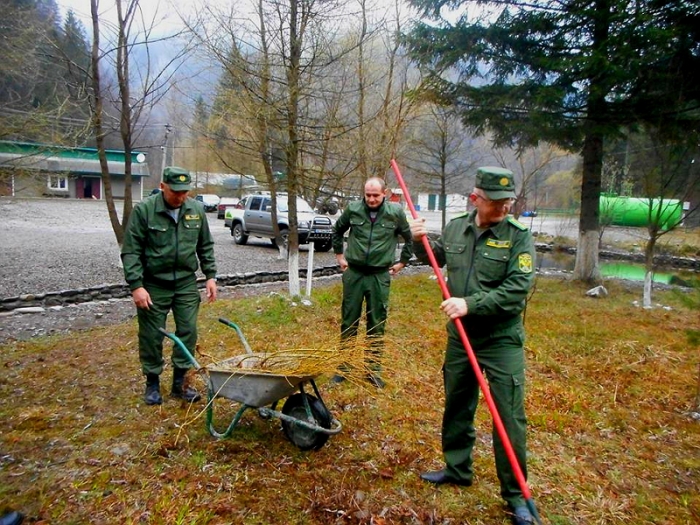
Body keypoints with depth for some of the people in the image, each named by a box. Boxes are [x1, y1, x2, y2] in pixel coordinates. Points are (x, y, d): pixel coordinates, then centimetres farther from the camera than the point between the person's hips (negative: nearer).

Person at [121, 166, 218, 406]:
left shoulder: (196, 210, 0)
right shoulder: (144, 210, -12)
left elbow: (205, 246, 9)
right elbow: (130, 252, -12)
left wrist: (210, 275, 4)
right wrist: (136, 285, -17)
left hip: (186, 283, 4)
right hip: (153, 285, -3)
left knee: (188, 332, 6)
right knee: (152, 336, 7)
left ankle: (179, 382, 22)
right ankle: (152, 383, 25)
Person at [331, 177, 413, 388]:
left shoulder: (396, 212, -5)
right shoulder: (353, 209, -2)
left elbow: (410, 237, 10)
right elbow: (337, 230, 17)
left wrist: (403, 261, 10)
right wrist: (339, 254, 14)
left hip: (380, 276, -1)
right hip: (353, 273, 1)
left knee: (377, 324, 6)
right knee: (349, 321, 9)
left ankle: (374, 369, 19)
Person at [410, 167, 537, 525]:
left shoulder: (518, 236, -12)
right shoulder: (455, 228, 2)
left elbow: (517, 289, -22)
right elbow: (435, 257, 21)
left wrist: (470, 304, -27)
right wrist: (420, 241, 1)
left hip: (502, 340, -5)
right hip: (460, 335, 5)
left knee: (509, 417, 1)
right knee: (456, 406, 18)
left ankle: (515, 494, 19)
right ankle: (457, 468, 39)